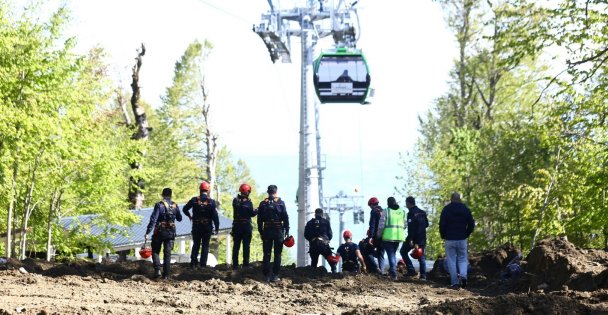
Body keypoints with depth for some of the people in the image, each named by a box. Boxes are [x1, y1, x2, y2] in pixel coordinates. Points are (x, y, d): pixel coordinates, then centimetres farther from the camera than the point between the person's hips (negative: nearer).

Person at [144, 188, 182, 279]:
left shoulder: (159, 205, -11)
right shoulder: (175, 206, 3)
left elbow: (153, 219, -16)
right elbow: (179, 219, 17)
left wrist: (147, 232, -14)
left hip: (159, 232, -3)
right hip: (171, 233, 4)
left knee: (155, 252, 8)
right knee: (167, 253, 8)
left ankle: (157, 270, -7)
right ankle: (166, 274, 7)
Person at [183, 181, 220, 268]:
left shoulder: (194, 200, -3)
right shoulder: (211, 202, -7)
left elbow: (185, 209, 7)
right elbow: (215, 216, -10)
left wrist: (189, 216, 27)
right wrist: (217, 228, -4)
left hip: (196, 227, 1)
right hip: (207, 227, -1)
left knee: (195, 245, 13)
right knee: (205, 246, 7)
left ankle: (193, 263, 5)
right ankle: (203, 264, 2)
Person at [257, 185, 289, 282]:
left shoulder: (263, 203, 3)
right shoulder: (281, 203, -2)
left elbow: (259, 220, 4)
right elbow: (285, 218, -4)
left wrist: (260, 232, 9)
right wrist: (287, 230, 1)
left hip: (267, 230, 1)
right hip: (278, 230, -1)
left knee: (267, 254, 5)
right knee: (277, 254, 3)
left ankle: (266, 275, 2)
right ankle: (275, 276, -1)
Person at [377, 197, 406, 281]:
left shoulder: (386, 211, -3)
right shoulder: (402, 212, 11)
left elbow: (381, 224, -5)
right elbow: (404, 225, 12)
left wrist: (379, 235, 7)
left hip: (388, 236, -4)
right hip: (399, 236, 4)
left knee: (391, 254, -2)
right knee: (393, 253, 20)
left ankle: (393, 274, -11)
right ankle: (393, 271, 24)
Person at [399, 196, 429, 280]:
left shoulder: (411, 213, -13)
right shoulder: (422, 213, 12)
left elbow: (411, 228, -20)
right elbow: (426, 224, 19)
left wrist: (410, 239, -22)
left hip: (414, 238, -7)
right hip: (422, 238, 7)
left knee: (403, 251, 10)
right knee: (421, 256, 9)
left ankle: (411, 270, 2)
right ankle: (423, 275, 2)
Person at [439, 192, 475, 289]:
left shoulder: (446, 209, -4)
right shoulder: (466, 209, 4)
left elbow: (442, 224, -7)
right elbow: (471, 224, 5)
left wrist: (443, 236, 8)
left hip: (450, 239, -2)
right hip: (462, 239, 2)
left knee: (451, 261, 3)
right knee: (462, 259, 12)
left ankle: (454, 283, 0)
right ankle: (463, 276, -13)